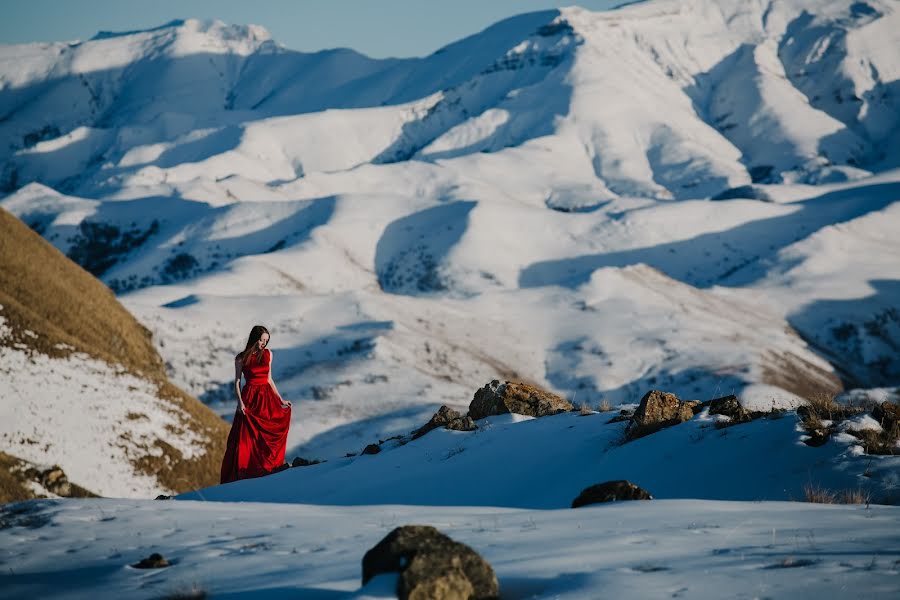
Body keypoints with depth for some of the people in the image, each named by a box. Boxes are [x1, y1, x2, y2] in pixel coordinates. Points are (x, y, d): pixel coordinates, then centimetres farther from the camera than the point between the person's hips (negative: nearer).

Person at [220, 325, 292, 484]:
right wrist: (240, 402, -15)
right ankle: (241, 473, -3)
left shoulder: (268, 354, 9)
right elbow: (237, 382, -1)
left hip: (267, 398, 4)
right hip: (250, 399, -4)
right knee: (246, 438, -5)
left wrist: (281, 399, 12)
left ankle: (270, 470, 1)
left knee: (269, 436, -2)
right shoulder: (241, 358, -1)